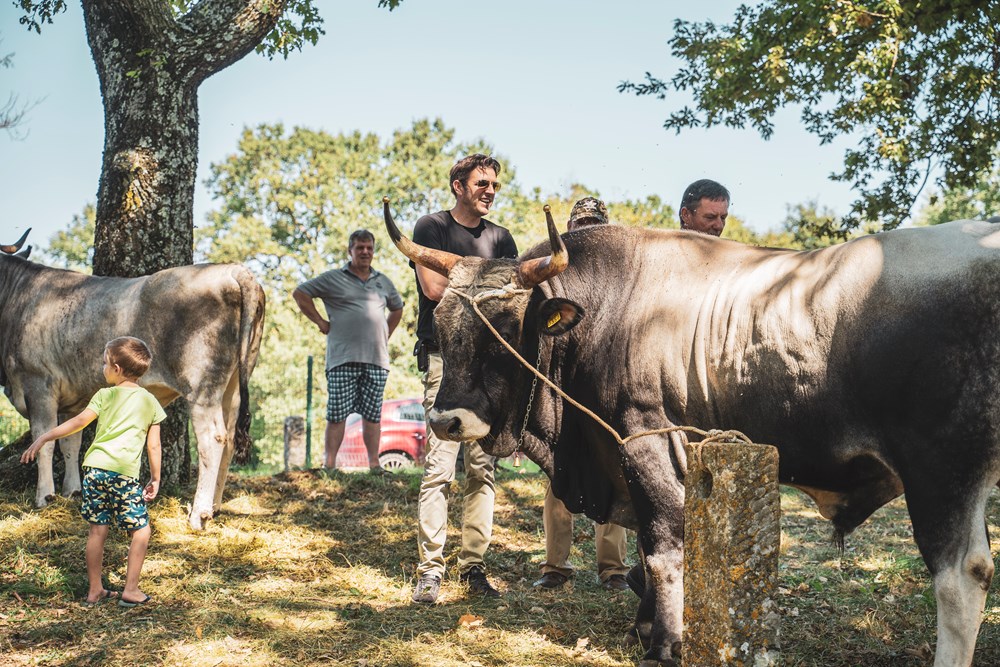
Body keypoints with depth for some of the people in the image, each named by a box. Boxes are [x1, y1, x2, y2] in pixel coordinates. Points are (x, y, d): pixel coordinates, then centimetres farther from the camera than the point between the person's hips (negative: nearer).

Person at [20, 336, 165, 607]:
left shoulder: (105, 395, 9)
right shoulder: (150, 402, 9)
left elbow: (79, 421, 0)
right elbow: (153, 446, 9)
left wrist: (43, 438, 3)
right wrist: (155, 479, 17)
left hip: (95, 466, 2)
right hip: (124, 472, -2)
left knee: (98, 530, 9)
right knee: (141, 529, 8)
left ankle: (95, 590, 16)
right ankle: (131, 590, 4)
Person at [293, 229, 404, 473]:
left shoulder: (383, 281, 18)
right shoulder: (333, 278, 5)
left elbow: (397, 308, 34)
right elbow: (300, 293, 7)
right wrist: (320, 321, 2)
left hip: (377, 359, 3)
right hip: (343, 359, -3)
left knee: (372, 414, 4)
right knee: (337, 414, -4)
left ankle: (374, 463, 7)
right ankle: (329, 464, -2)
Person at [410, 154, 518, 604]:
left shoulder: (500, 238, 19)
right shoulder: (431, 228, 5)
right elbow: (434, 287, -8)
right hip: (445, 358, -4)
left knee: (483, 468, 3)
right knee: (439, 467, -10)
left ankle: (473, 566, 9)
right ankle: (430, 569, -5)